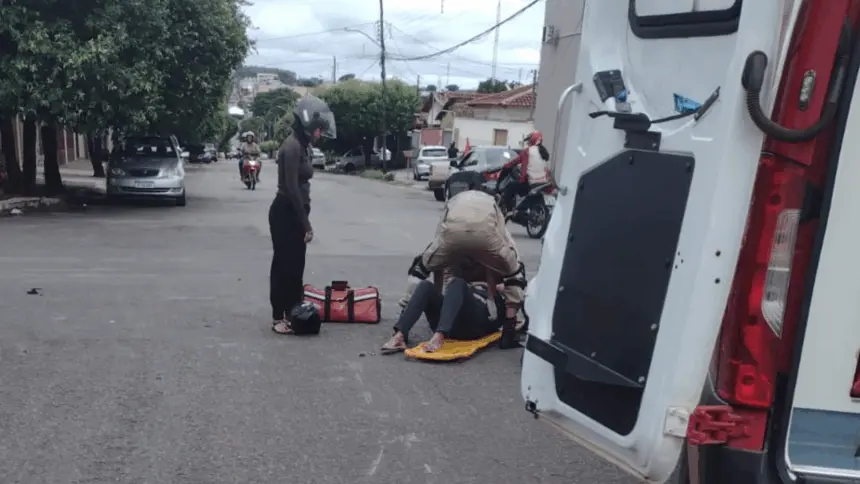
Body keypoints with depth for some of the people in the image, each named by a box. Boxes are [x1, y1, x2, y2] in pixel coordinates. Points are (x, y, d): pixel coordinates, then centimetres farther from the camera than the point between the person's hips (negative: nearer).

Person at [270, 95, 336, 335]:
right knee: (283, 265, -2)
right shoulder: (293, 146, -17)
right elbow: (291, 188, -21)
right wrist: (306, 223, -18)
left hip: (295, 213, 9)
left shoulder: (303, 145, 12)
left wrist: (304, 220, 13)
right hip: (284, 213, -9)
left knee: (296, 265, 13)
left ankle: (292, 313, 21)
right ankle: (278, 318, 6)